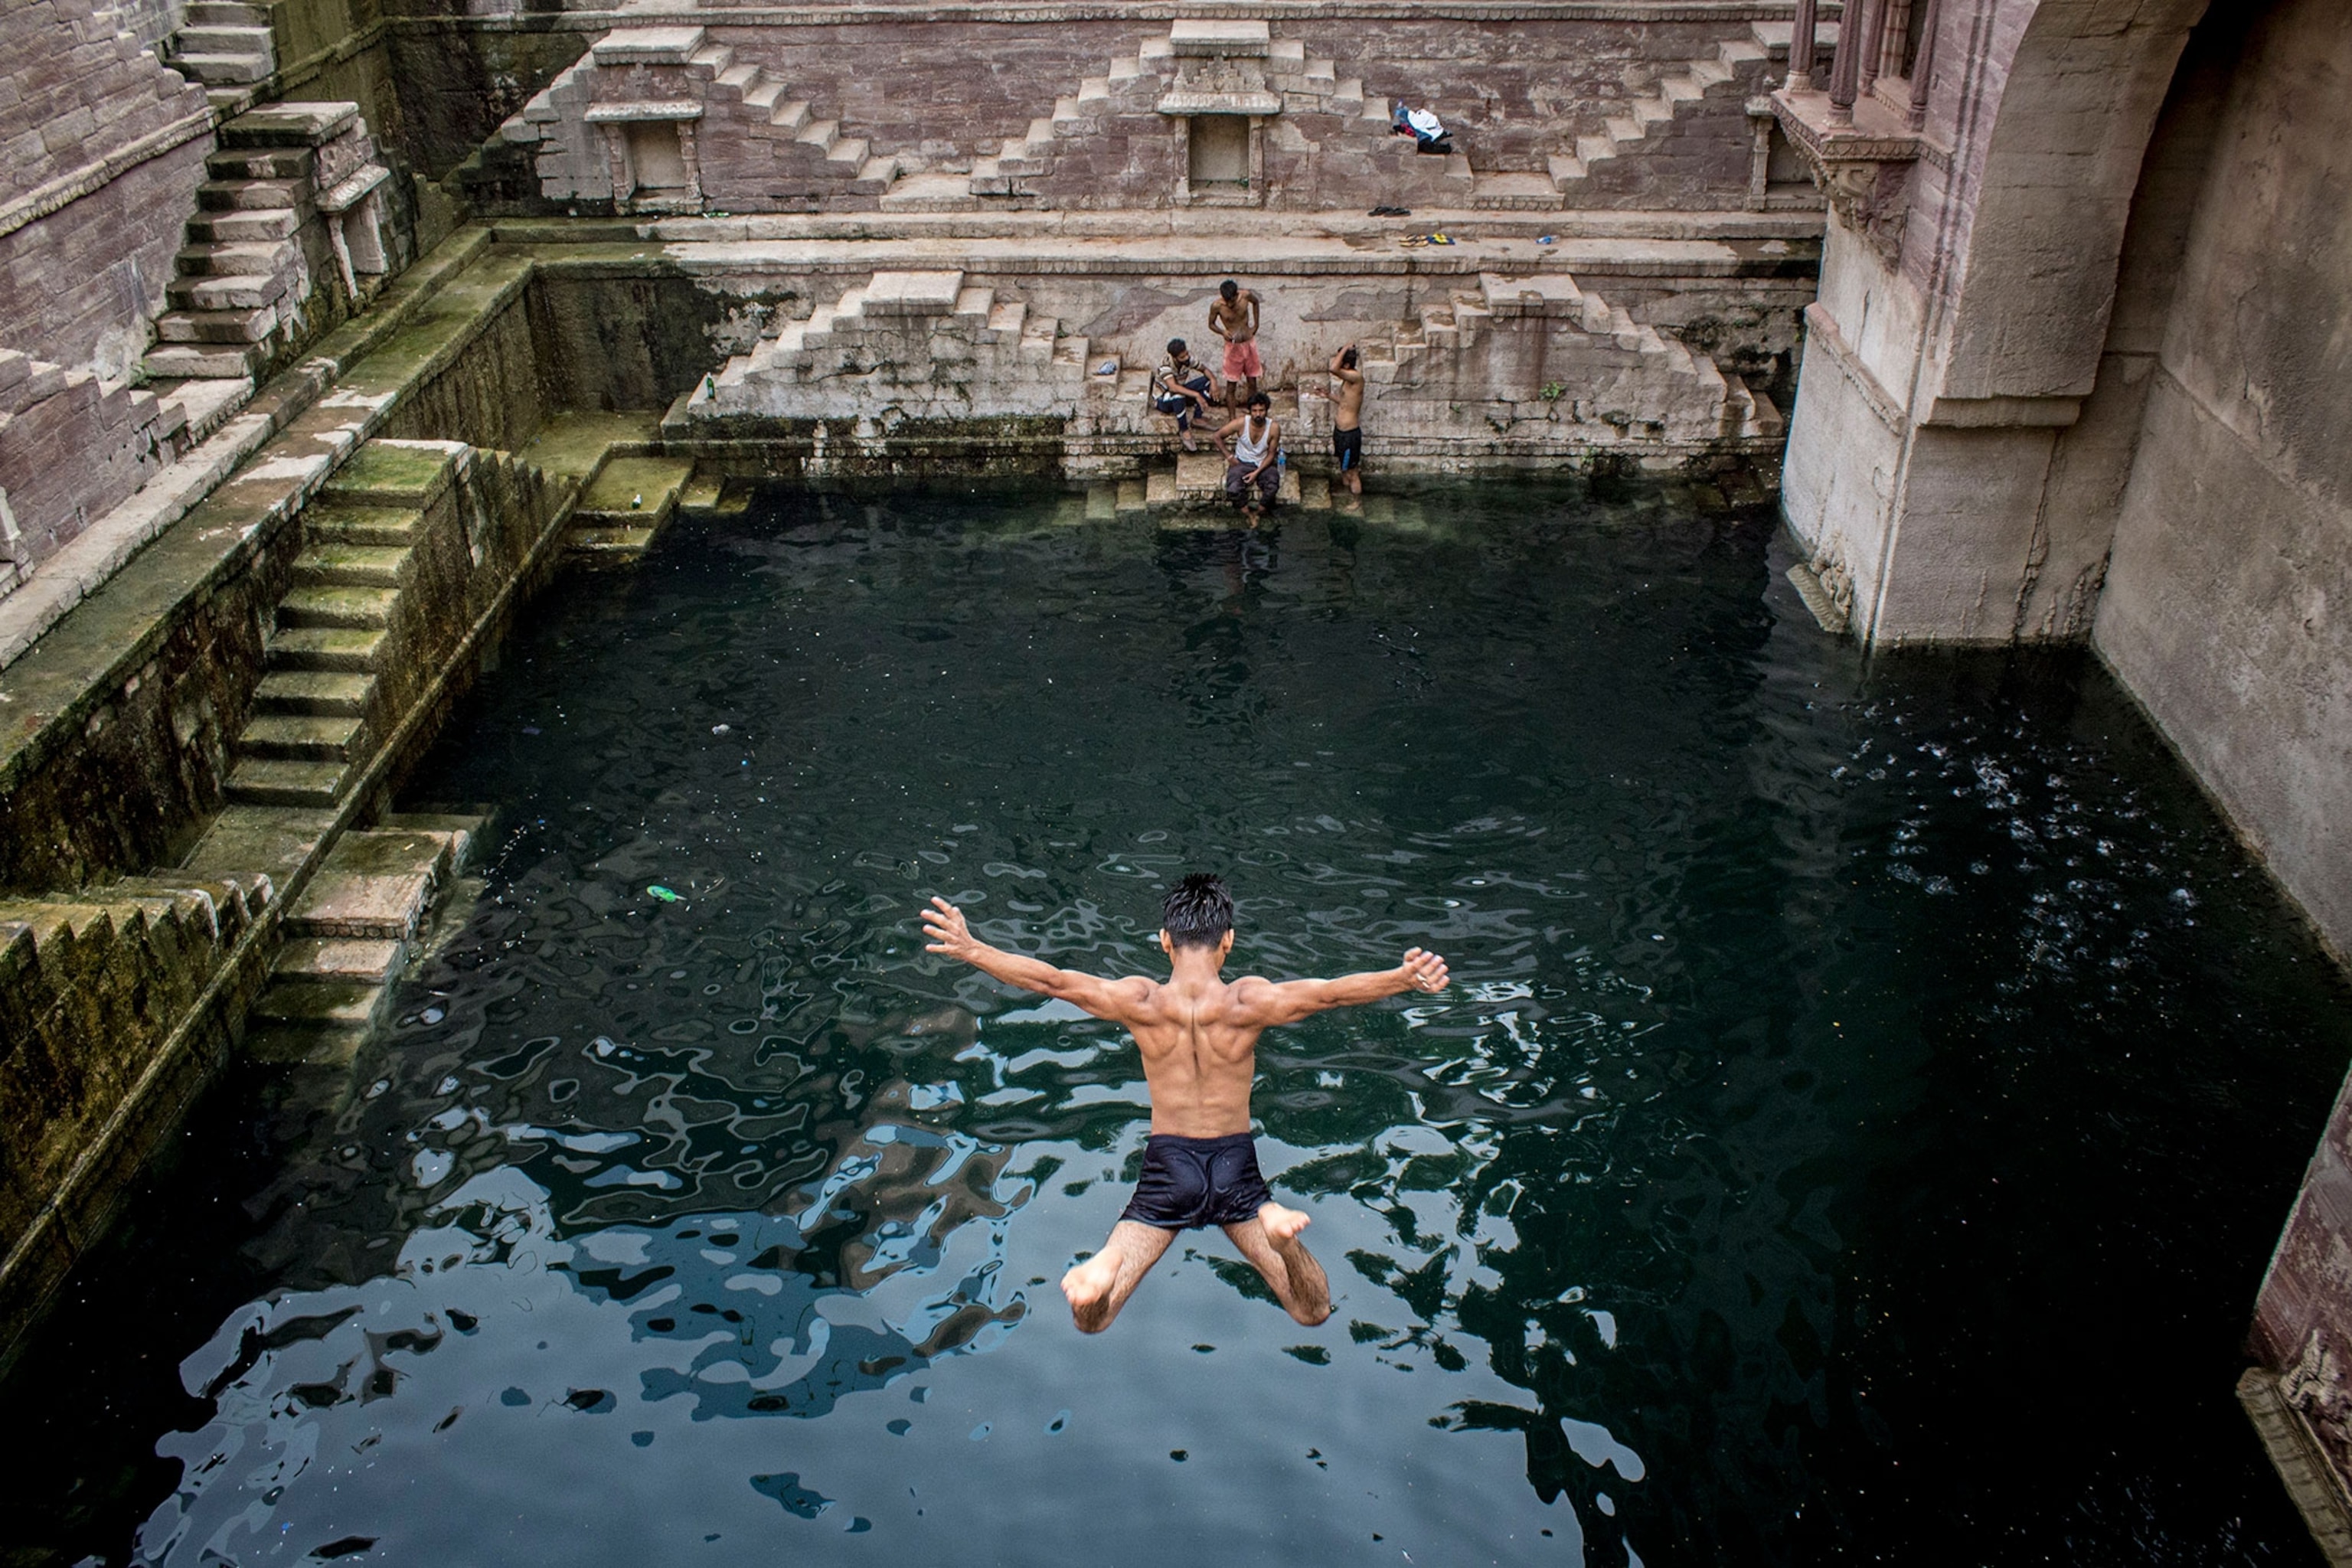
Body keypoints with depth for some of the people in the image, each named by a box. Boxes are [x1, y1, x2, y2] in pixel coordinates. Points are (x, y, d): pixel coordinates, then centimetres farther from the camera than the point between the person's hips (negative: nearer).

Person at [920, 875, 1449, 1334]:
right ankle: (1280, 1233, -27)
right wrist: (1405, 978, -22)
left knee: (1089, 1322, 7)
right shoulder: (1249, 1001, -12)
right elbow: (1332, 992, -22)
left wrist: (971, 949, -16)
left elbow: (1052, 980, -16)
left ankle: (1103, 1273, -30)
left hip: (1167, 1167, 0)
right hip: (1237, 1167, 0)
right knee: (1313, 1312, 6)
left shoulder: (1139, 1002, -10)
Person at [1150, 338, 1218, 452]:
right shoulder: (1166, 366, -31)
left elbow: (1204, 369, -1)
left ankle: (1196, 419, -13)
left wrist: (1213, 381, -23)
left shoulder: (1188, 359, -15)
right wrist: (1196, 395, -53)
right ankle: (1184, 431, -29)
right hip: (1163, 400, -7)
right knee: (1178, 396, -42)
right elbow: (1173, 387, -46)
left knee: (1206, 381, -12)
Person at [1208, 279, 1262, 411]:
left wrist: (1256, 324, 6)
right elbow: (1211, 324, -3)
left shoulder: (1246, 295, -15)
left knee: (1253, 382, 12)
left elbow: (1255, 302, 9)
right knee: (1231, 385, 1)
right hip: (1233, 346, -2)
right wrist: (1222, 332, -23)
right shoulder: (1217, 305, -20)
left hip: (1249, 342, 3)